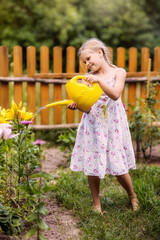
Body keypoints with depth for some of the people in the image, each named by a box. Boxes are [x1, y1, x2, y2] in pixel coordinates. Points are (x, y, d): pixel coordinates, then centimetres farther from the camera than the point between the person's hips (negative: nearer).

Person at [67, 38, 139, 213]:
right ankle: (96, 204, 21)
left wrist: (99, 80, -28)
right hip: (92, 126, 2)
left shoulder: (118, 72, 0)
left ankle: (132, 196, 30)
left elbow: (115, 95, -17)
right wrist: (77, 105, -21)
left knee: (119, 167, 2)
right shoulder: (89, 77, 5)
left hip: (112, 126, -2)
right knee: (92, 166, 3)